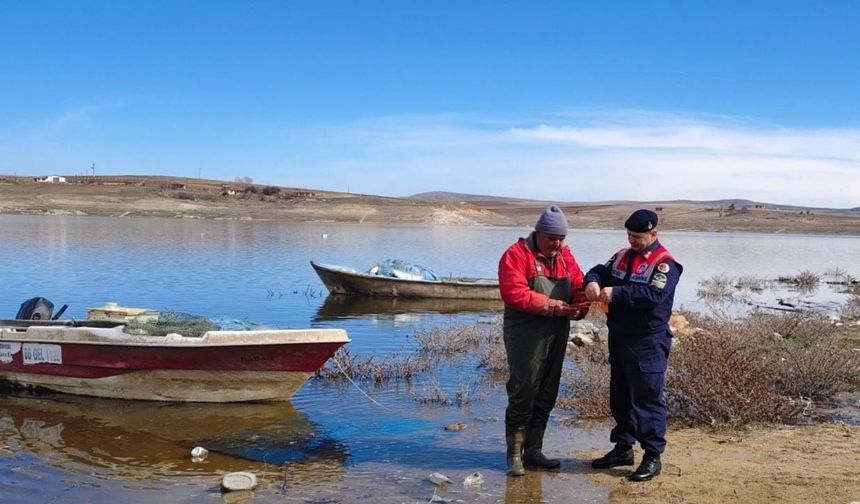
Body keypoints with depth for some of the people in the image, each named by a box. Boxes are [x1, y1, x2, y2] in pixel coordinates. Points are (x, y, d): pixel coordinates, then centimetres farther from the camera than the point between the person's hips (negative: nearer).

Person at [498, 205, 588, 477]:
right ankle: (515, 455, 6)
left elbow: (579, 286, 8)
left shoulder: (564, 255, 12)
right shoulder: (517, 254, -9)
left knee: (546, 396, 12)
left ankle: (533, 451, 24)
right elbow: (514, 293, -20)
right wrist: (551, 306, -22)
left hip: (557, 336, 7)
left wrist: (578, 308, -14)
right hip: (525, 337, -7)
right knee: (522, 396, -4)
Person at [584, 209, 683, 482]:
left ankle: (653, 456, 6)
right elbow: (600, 271, 10)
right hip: (619, 339, 8)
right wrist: (593, 281, -14)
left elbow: (654, 295, -26)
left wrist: (617, 293, -29)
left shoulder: (664, 263, -13)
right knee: (620, 396, 15)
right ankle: (623, 448, 28)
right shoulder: (622, 256, 10)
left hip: (648, 344, -8)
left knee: (647, 398, -3)